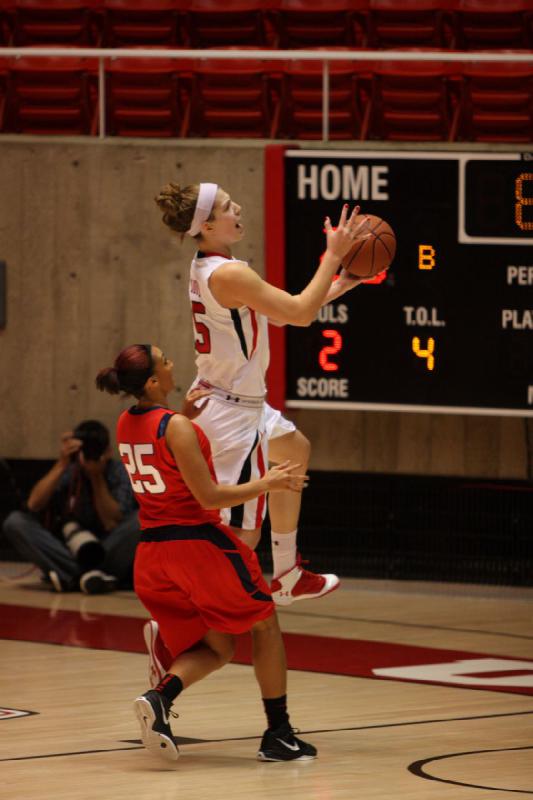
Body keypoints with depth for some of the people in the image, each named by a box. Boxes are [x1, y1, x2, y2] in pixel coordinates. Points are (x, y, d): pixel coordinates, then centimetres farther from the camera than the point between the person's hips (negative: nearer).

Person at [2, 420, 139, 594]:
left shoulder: (119, 474, -6)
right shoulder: (67, 473, -2)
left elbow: (112, 525, -15)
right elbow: (33, 505, -16)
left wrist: (97, 478, -20)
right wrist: (61, 464, -20)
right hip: (66, 554, 1)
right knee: (15, 522, -19)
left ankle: (70, 577, -30)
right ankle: (88, 573, -32)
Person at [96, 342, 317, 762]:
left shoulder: (126, 424, 5)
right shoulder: (176, 427, -19)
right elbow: (209, 496, -18)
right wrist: (268, 483, -9)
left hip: (153, 551, 7)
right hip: (199, 544, -7)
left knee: (216, 648, 17)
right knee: (265, 624, 14)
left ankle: (160, 695, -13)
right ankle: (279, 735, 16)